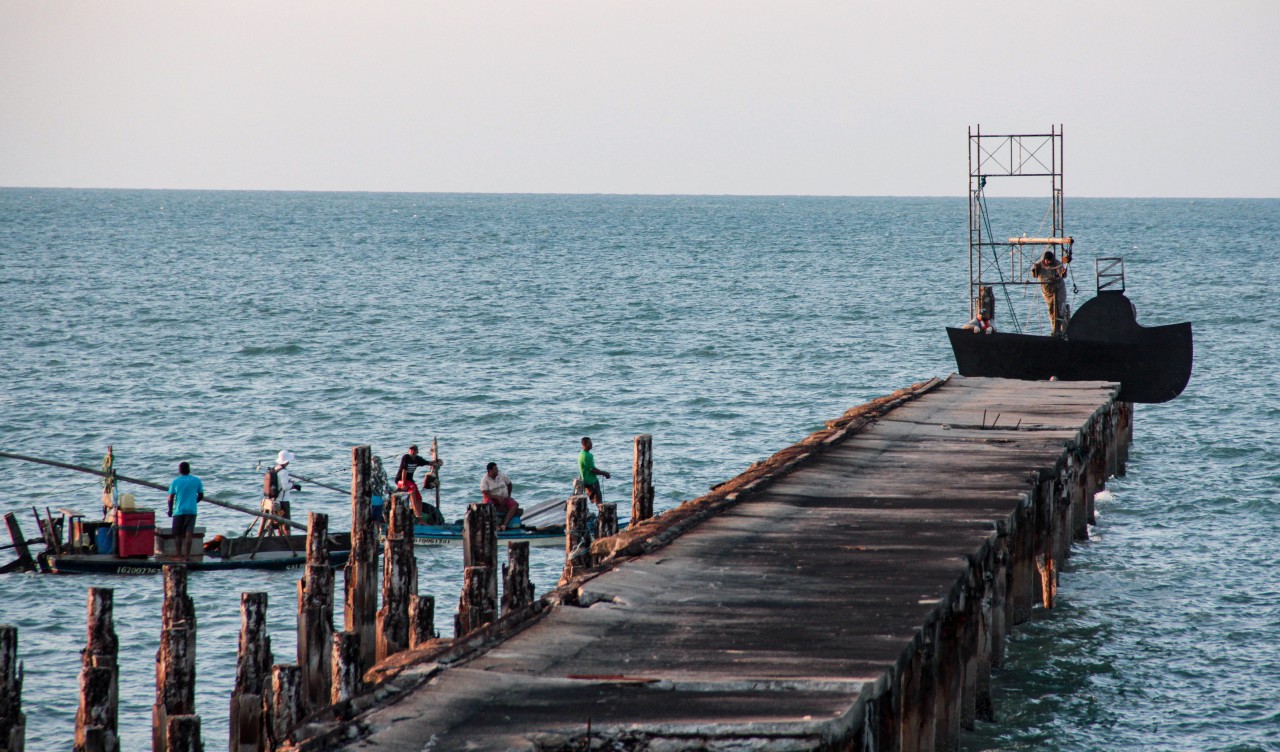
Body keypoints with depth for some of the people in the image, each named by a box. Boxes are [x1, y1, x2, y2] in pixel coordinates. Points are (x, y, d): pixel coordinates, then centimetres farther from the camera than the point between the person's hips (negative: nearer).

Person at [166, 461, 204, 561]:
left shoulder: (175, 482, -1)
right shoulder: (196, 481, 3)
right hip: (191, 511, 1)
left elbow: (171, 498, -2)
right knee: (188, 534, -3)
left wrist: (170, 510, 11)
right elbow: (201, 496, 10)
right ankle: (187, 555, -11)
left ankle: (180, 555, 11)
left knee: (178, 534, 10)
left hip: (179, 511, -1)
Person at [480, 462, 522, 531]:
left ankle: (504, 524, -39)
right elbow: (485, 493, -17)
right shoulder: (484, 479, -11)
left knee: (515, 504, -26)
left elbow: (509, 485, 13)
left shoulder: (502, 475, -2)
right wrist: (498, 497, -25)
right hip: (492, 499, -3)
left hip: (504, 498, 3)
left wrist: (509, 496, 4)